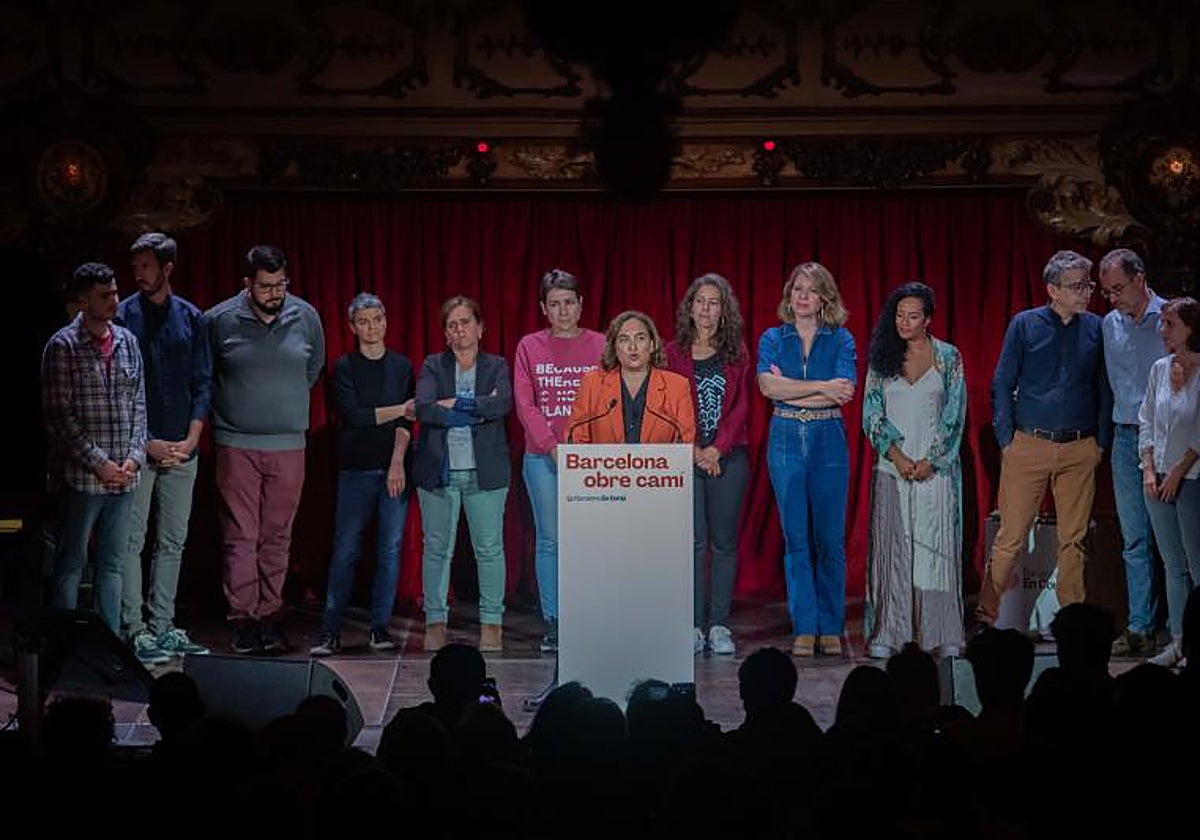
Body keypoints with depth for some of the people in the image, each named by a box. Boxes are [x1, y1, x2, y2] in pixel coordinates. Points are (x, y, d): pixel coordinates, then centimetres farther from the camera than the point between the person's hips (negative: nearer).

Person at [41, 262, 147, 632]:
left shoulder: (126, 341, 10)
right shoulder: (63, 346, -7)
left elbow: (138, 405, 12)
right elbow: (59, 417, -11)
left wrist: (134, 457, -1)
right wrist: (99, 463, -14)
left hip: (123, 476, 5)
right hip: (81, 477, -5)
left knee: (112, 564, 11)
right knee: (71, 564, 2)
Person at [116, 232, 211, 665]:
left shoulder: (190, 318, 8)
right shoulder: (123, 317, -2)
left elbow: (203, 383, 9)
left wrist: (191, 439, -3)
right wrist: (147, 443, -9)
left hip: (182, 449, 4)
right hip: (138, 448, -4)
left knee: (173, 542, 8)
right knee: (132, 542, -3)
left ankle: (162, 627, 15)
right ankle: (133, 631, 0)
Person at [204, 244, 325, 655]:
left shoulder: (306, 317, 4)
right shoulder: (219, 320, -4)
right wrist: (227, 408, 11)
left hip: (288, 445, 2)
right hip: (236, 446, -2)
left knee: (277, 537, 5)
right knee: (240, 536, -3)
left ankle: (269, 618, 10)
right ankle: (243, 621, 0)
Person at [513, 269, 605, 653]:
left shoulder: (600, 346, 7)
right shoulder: (529, 347, 7)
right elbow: (525, 404, 1)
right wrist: (553, 448, -10)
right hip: (543, 456, 0)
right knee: (549, 540, 0)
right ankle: (553, 623, 5)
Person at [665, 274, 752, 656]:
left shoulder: (737, 353, 7)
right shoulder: (674, 353, 6)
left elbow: (741, 406, 1)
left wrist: (717, 447, -10)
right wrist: (693, 449, -10)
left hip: (728, 456, 1)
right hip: (686, 456, -1)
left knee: (724, 541, 2)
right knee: (693, 542, -3)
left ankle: (719, 625, 6)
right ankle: (693, 625, 1)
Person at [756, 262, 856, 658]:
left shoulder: (841, 340, 5)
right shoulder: (773, 339, 8)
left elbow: (843, 392, -10)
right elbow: (767, 385, -10)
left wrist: (789, 390, -9)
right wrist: (821, 387, -13)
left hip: (828, 441, -1)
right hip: (786, 440, 1)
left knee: (830, 538, 0)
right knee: (796, 538, 0)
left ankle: (830, 628, 8)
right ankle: (804, 628, 4)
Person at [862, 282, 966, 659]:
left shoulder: (948, 357, 4)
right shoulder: (881, 358, 8)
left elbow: (954, 415, 0)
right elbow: (872, 412, 4)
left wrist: (929, 460, -9)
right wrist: (896, 455, -9)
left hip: (935, 467, -1)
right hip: (892, 467, 1)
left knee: (937, 546, -2)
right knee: (890, 546, -2)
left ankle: (941, 635, 1)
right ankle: (887, 633, -1)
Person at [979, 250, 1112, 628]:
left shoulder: (1096, 328, 7)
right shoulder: (1025, 325, 0)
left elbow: (1105, 389, 14)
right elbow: (1002, 386, 3)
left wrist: (1101, 442, 7)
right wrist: (1006, 440, -3)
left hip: (1080, 451, 2)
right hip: (1029, 446, -2)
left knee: (1073, 539, 6)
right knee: (1011, 536, -2)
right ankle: (987, 613, 6)